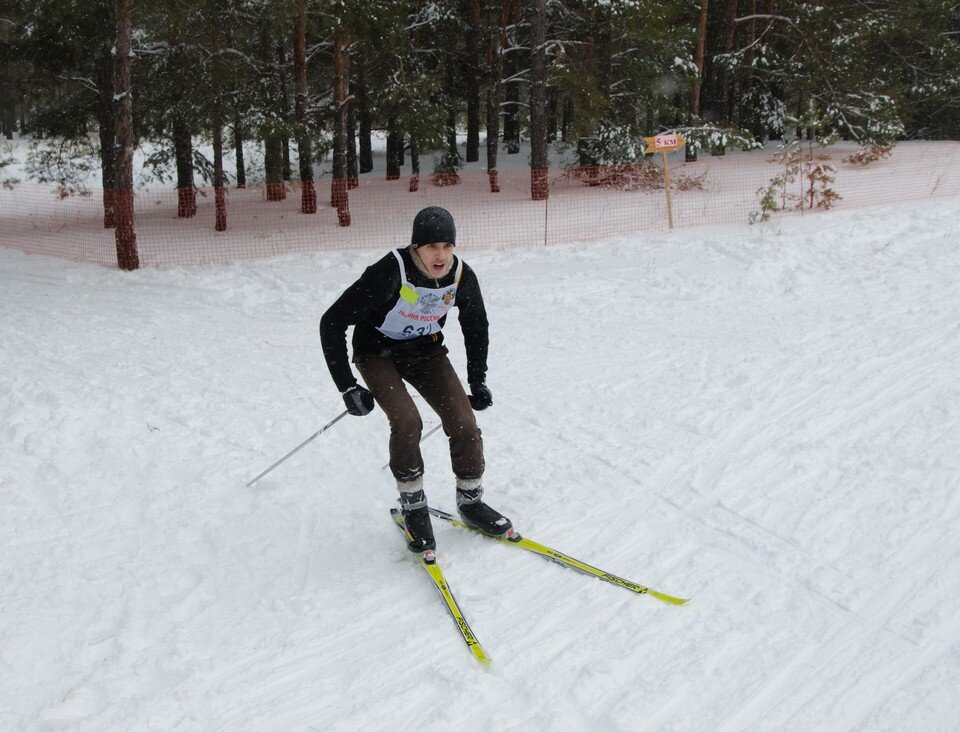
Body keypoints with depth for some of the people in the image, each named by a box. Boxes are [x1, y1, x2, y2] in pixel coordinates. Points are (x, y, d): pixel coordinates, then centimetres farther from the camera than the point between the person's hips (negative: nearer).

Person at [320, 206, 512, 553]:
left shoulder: (462, 276, -16)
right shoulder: (390, 273, -31)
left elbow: (476, 327, 6)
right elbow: (332, 322, -25)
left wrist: (478, 381, 6)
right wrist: (347, 386, -24)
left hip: (425, 350, 4)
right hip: (377, 353, -4)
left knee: (464, 422, -10)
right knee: (406, 421, -25)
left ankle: (470, 501, 12)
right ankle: (413, 508, -6)